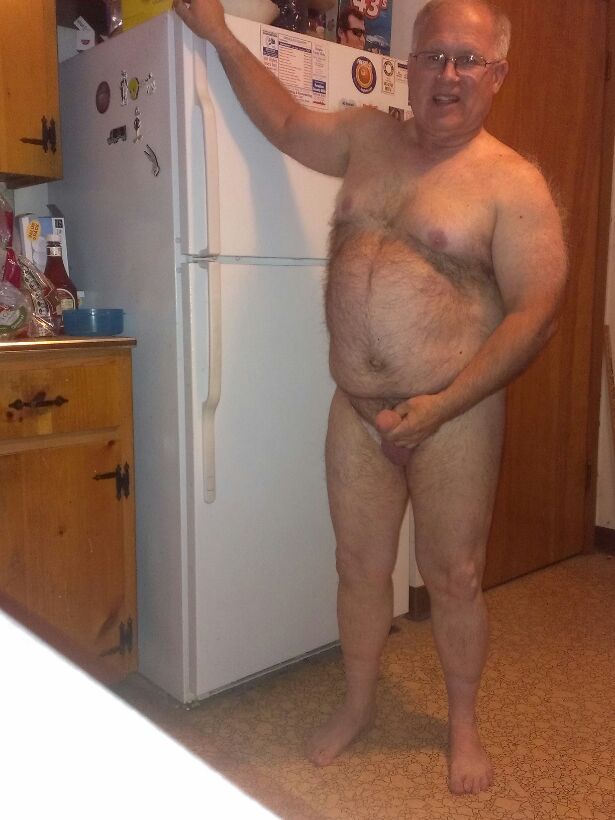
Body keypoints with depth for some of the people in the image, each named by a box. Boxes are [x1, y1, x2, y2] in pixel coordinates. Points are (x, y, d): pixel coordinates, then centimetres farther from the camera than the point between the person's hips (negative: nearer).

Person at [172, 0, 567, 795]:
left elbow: (535, 313, -13)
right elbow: (285, 121, 24)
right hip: (357, 411, 5)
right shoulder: (368, 138, 9)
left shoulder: (513, 184, -9)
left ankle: (463, 724, 34)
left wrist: (438, 408, -17)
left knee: (453, 577, 9)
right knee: (359, 566, 15)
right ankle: (357, 704, 38)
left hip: (455, 415, -4)